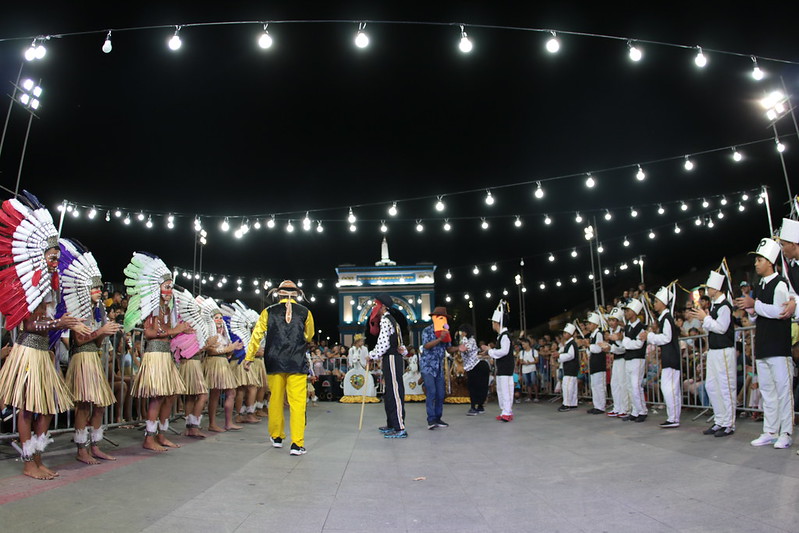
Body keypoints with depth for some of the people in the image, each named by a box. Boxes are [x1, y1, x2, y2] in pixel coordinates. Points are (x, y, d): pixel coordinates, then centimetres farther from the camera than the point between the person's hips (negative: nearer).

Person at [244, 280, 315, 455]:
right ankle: (297, 444, -3)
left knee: (276, 399, 15)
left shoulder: (268, 312, 3)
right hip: (298, 363, -2)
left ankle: (276, 437, 29)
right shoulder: (305, 312, 3)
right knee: (297, 403, -1)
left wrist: (248, 358, 13)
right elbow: (309, 337, 17)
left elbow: (256, 335, 4)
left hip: (274, 362, 2)